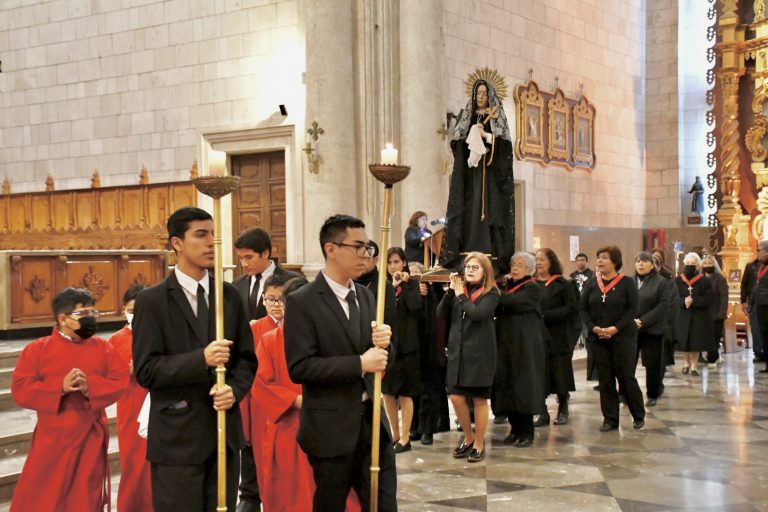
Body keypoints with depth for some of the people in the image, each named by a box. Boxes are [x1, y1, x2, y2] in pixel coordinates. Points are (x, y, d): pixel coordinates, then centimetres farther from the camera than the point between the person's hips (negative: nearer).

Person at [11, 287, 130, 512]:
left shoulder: (102, 348, 4)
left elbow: (121, 381, -3)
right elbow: (20, 389, -10)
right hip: (52, 439, -2)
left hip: (90, 439, 2)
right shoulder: (37, 349, -4)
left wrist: (90, 387, -21)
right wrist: (60, 387, -22)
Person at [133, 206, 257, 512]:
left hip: (225, 432, 5)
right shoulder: (152, 301, -6)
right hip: (178, 437, -4)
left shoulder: (230, 295, 9)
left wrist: (234, 389, -10)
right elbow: (145, 371, -12)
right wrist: (201, 359, -24)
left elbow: (246, 358, 10)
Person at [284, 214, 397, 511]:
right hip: (331, 428, -5)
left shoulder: (365, 296, 10)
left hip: (372, 420, 6)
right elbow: (299, 367, -18)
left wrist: (382, 343, -10)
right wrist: (359, 364, -21)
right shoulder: (302, 302, -11)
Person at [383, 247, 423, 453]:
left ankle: (405, 438, 8)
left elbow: (415, 305, -17)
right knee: (387, 392, 9)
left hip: (406, 345, -3)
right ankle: (394, 434, 23)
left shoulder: (412, 284, 1)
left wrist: (403, 284, -10)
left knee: (405, 393, 0)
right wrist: (392, 286, -13)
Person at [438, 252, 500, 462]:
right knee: (456, 398, 3)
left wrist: (460, 295, -12)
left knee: (479, 400, 5)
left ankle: (479, 444, 19)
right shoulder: (459, 289, 9)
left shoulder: (491, 293, -4)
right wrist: (451, 290, -8)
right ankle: (468, 437, 25)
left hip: (480, 353, -4)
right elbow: (441, 313, 0)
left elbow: (477, 314, -21)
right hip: (457, 351, 4)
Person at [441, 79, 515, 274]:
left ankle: (492, 256, -14)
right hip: (468, 171, 2)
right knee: (469, 209, -7)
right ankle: (466, 256, -10)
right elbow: (456, 142, 5)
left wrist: (485, 135, -15)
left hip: (492, 171, -2)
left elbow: (504, 143, -2)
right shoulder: (465, 116, 15)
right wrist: (474, 133, -9)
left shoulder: (498, 117, 9)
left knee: (491, 208, -10)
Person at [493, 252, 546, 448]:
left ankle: (526, 432, 6)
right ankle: (516, 429, 16)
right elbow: (496, 309, 5)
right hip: (505, 345, 6)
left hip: (525, 346, -6)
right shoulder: (506, 287, 17)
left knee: (523, 388, -3)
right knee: (507, 388, 6)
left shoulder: (533, 289, -4)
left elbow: (514, 301, -22)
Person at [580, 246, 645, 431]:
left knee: (626, 377, 1)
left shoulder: (627, 283, -4)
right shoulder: (591, 284, 7)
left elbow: (632, 309, -9)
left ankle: (639, 416, 18)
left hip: (623, 337, -4)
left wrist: (615, 328, -18)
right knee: (605, 379, 6)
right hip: (598, 338, 4)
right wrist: (593, 327, -11)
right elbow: (583, 308, 4)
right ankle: (610, 419, 14)